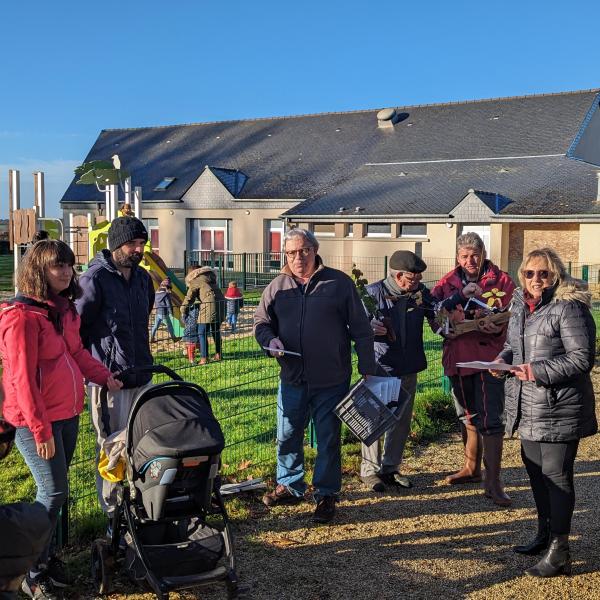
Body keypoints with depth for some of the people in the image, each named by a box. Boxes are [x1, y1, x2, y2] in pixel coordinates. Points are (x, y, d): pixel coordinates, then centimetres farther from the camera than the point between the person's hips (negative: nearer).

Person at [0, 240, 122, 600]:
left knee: (55, 490, 14)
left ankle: (47, 554, 30)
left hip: (68, 414, 8)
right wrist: (41, 430, -18)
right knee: (54, 492, -3)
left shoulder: (65, 308, 8)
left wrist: (104, 377, 13)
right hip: (36, 420, -8)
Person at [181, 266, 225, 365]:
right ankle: (218, 354, 28)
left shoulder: (195, 282, 4)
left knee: (202, 334, 1)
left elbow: (189, 298, 2)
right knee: (216, 331, 22)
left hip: (208, 307, -7)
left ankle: (204, 358, -2)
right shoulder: (209, 279, 25)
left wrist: (183, 311, 14)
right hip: (220, 304, 7)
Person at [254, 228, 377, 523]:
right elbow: (261, 322, 14)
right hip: (292, 379, 3)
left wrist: (367, 369, -2)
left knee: (328, 439, 8)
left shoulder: (339, 283, -3)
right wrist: (270, 339, -9)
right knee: (286, 437, 13)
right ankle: (289, 486, 33)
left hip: (332, 381, -3)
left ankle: (326, 494, 23)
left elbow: (361, 330, 0)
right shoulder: (277, 286, 4)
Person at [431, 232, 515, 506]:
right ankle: (471, 468, 36)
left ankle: (493, 482, 0)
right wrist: (461, 294, -21)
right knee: (468, 416, 19)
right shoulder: (448, 282, 7)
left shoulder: (502, 281, -2)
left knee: (490, 419, -7)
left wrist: (499, 329, -27)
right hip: (458, 358, 4)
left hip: (489, 358, -4)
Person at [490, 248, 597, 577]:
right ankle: (545, 534, 36)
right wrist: (503, 359, 0)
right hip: (527, 407, 8)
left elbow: (582, 358, -18)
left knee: (556, 473, -2)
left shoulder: (568, 308, -15)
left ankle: (559, 552, 8)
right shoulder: (520, 305, 9)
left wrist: (540, 372, -24)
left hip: (558, 408, -8)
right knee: (534, 468, 18)